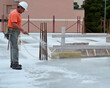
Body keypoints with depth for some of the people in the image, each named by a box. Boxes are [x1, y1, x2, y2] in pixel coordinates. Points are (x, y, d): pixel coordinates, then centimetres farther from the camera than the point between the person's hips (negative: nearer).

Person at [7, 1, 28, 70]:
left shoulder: (18, 14, 17)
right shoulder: (14, 13, -16)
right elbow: (14, 24, -27)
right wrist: (22, 30, -31)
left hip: (15, 33, 10)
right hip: (12, 32, -10)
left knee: (13, 48, 11)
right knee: (15, 48, -14)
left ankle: (13, 63, 15)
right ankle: (15, 64, -15)